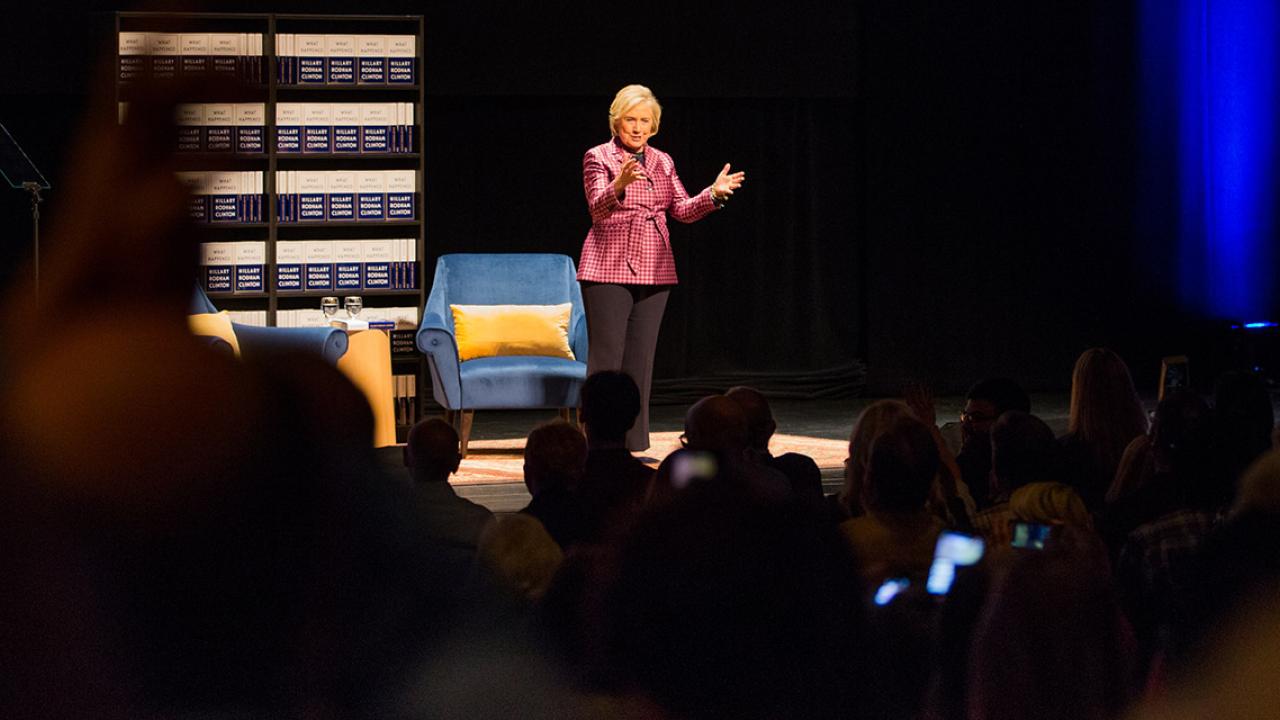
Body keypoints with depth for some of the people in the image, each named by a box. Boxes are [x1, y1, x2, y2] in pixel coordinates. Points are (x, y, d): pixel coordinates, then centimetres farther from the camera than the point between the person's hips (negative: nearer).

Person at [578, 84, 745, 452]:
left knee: (640, 360, 6)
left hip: (653, 272, 5)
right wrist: (619, 184, -36)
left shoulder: (662, 162, 13)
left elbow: (683, 210, 8)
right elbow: (597, 208, -16)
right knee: (606, 357, -8)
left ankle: (633, 444, 11)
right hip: (610, 269, -5)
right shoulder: (598, 158, -3)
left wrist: (714, 193, -10)